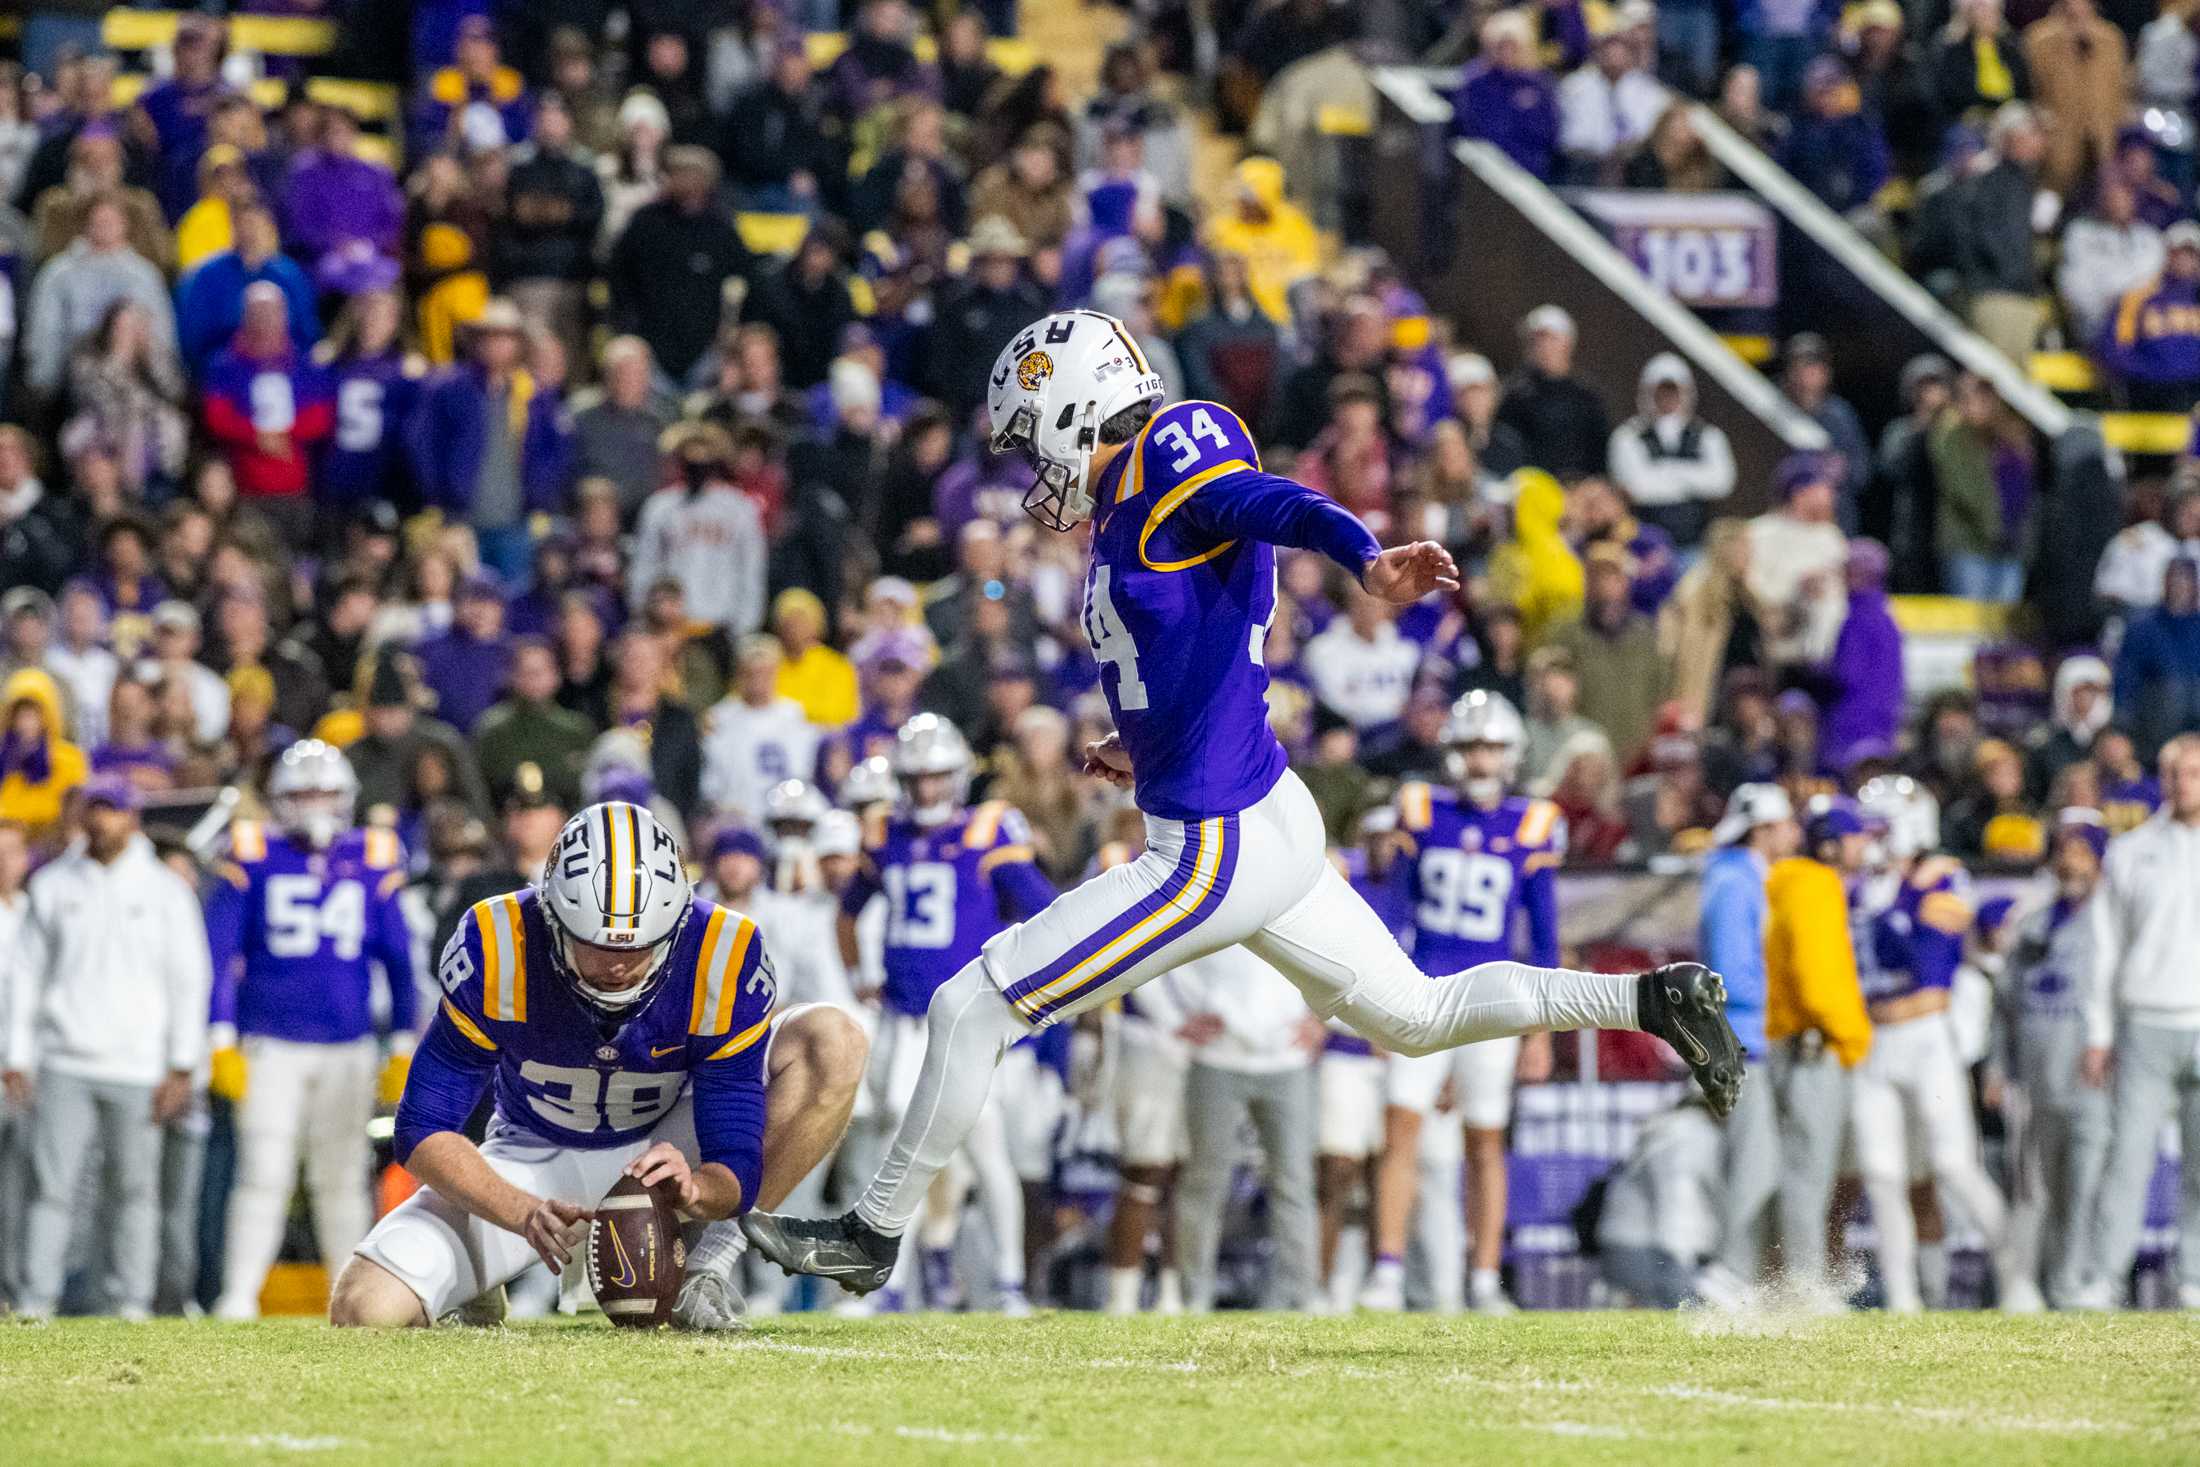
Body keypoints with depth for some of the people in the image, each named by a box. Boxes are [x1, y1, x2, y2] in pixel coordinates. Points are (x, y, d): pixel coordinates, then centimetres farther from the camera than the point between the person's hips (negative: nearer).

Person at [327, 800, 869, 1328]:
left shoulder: (722, 957, -27)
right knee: (365, 1308, -22)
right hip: (537, 1161, 0)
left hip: (668, 1149, 0)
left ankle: (708, 1269, -19)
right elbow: (423, 1131, -22)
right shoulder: (494, 950, -27)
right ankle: (479, 1282, 13)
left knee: (834, 1041, -24)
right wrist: (524, 1212, -38)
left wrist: (693, 1189, -50)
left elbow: (736, 1168, -26)